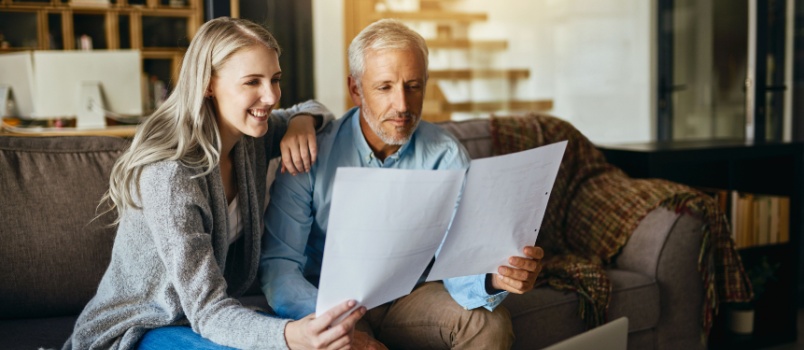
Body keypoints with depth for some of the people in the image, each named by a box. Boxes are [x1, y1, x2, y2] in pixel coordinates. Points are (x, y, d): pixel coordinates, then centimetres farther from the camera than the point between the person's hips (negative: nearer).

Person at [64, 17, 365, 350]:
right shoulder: (169, 174, -28)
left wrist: (302, 121, -9)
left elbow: (314, 108, 16)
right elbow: (206, 311, -30)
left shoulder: (249, 138, -5)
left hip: (207, 314, 7)